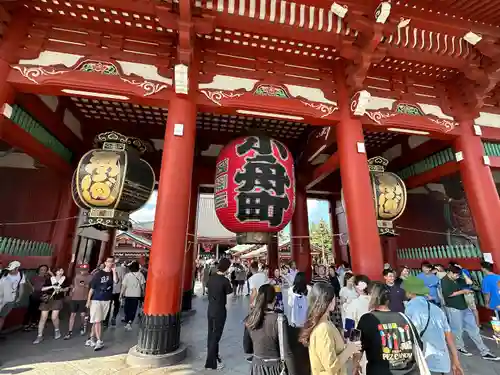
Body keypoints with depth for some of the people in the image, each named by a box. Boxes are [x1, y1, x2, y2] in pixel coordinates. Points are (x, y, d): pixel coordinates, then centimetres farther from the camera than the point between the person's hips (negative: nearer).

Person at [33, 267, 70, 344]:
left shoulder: (65, 279, -4)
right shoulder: (50, 279, -6)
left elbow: (67, 288, 8)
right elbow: (42, 289, -12)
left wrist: (62, 290, -12)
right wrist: (52, 286, -24)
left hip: (58, 299, -1)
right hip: (47, 299, 1)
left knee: (54, 317, -6)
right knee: (43, 318, 2)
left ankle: (57, 330, 22)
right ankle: (39, 336, 18)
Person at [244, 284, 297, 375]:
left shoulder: (250, 319, -8)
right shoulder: (279, 319, -23)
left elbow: (247, 349, 3)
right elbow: (286, 352, -22)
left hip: (257, 366, 4)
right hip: (274, 367, -4)